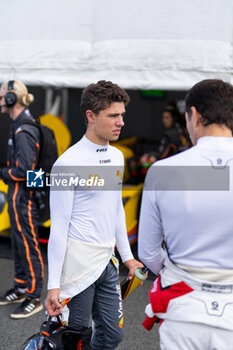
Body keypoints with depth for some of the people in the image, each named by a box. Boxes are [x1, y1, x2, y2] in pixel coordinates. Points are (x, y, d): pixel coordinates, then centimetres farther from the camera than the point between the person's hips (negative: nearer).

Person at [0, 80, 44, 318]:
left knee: (28, 246, -1)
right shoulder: (20, 124, 10)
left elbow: (23, 170, -25)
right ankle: (20, 288, 32)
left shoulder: (23, 131, -21)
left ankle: (34, 297, 9)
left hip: (23, 196, -10)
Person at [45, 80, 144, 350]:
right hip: (78, 263, -7)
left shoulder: (117, 157, 9)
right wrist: (54, 284, -14)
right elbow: (59, 226, -14)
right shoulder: (68, 163, -14)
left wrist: (127, 256, 20)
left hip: (107, 262, 7)